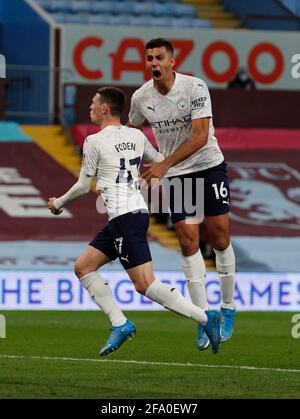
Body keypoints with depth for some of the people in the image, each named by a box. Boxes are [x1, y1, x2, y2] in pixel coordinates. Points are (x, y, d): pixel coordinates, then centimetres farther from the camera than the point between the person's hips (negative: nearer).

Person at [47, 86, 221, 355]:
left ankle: (206, 318, -16)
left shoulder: (95, 142, -6)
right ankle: (120, 324, 6)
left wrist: (59, 203, 18)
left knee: (145, 284, -12)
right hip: (137, 210, 9)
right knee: (83, 267, 12)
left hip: (125, 217, -9)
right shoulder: (136, 136, 13)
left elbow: (83, 186, 1)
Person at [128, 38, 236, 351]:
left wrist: (164, 165, -27)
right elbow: (130, 131, 17)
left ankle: (228, 308, 18)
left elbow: (200, 137, -22)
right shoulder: (141, 97, -4)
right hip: (174, 176, 2)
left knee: (219, 239, -1)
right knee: (188, 241, -8)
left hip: (209, 167, -2)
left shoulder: (195, 87, -16)